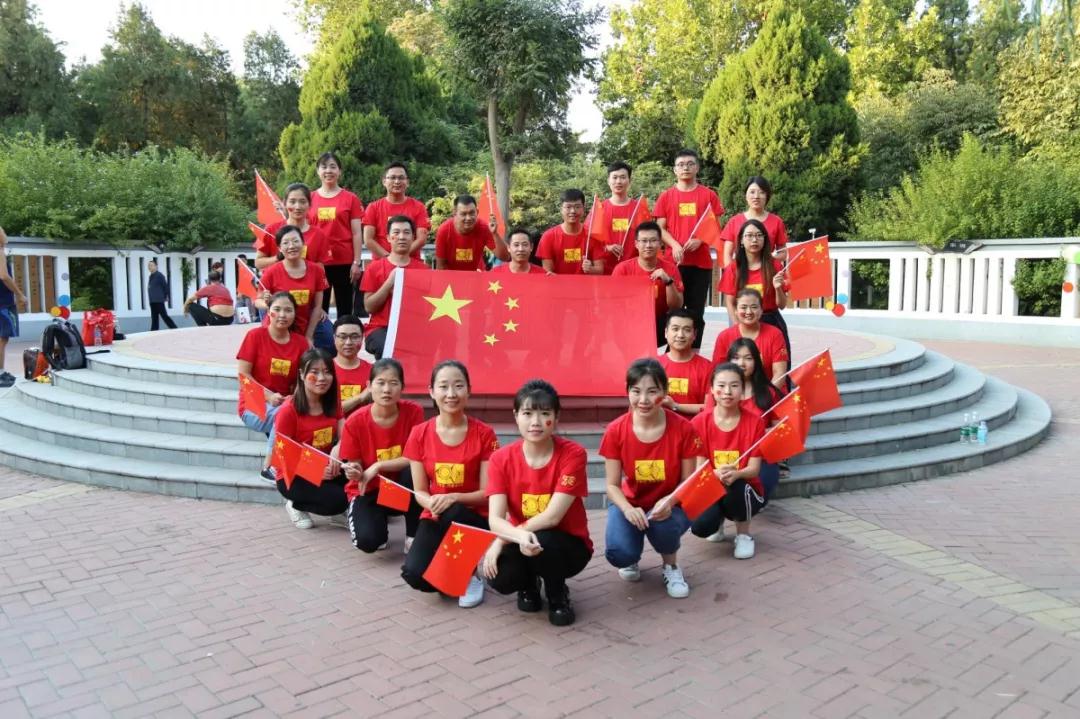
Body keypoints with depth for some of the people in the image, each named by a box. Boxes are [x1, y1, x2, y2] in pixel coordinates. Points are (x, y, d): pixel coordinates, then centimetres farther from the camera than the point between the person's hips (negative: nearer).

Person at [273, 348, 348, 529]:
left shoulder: (332, 404, 3)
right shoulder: (288, 410, -16)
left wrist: (337, 451, -28)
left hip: (326, 470, 5)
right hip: (294, 476, -5)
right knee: (338, 499, -28)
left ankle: (338, 511, 5)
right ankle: (296, 506, 3)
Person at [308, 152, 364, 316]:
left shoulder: (350, 199, 2)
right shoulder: (310, 199, 7)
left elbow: (357, 233, 1)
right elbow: (304, 231, 11)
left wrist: (356, 262, -5)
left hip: (344, 262, -1)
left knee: (345, 309, 5)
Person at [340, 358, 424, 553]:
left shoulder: (413, 412, -15)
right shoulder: (355, 422, -16)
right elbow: (356, 468, -7)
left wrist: (377, 466, -25)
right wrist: (355, 473, -31)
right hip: (369, 491, -1)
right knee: (368, 541, -28)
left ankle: (413, 536, -12)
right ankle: (379, 520, 12)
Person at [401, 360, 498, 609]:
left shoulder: (484, 434, -9)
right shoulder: (419, 434, -3)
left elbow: (487, 493, -9)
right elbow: (420, 491, 0)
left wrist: (452, 498, -27)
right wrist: (431, 502, -23)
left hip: (474, 519, -2)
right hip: (434, 518, 2)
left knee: (452, 514, -38)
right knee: (415, 575, -26)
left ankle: (469, 576, -9)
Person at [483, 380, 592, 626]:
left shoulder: (573, 454, -18)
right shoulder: (501, 459, -9)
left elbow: (552, 516, -22)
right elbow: (495, 519, -17)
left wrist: (502, 541, -23)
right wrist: (520, 535, -39)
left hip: (568, 544, -2)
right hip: (519, 544, 2)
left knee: (542, 542, -35)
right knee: (499, 578, -28)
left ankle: (558, 595, -1)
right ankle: (529, 585, 11)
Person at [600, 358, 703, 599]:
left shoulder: (683, 428, -17)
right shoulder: (615, 431, -16)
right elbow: (612, 484, -10)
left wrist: (670, 501, -30)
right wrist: (627, 509, -30)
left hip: (669, 506, 0)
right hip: (630, 504, 0)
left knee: (663, 525, -36)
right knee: (619, 553, -28)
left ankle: (671, 566, 2)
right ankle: (631, 559, 14)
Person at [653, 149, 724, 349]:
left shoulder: (709, 195, 7)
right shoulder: (666, 196, 7)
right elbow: (660, 228, 5)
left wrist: (699, 240, -12)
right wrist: (674, 245, -12)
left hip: (701, 262, 0)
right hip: (674, 261, 0)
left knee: (697, 312, 3)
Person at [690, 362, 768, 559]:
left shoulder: (754, 421, -9)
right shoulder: (700, 422, -8)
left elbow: (754, 469, -12)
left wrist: (735, 474, -35)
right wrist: (717, 474, -34)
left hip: (745, 490, -1)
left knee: (738, 488, -37)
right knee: (699, 527, -28)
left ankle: (743, 535, -4)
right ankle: (719, 518, 14)